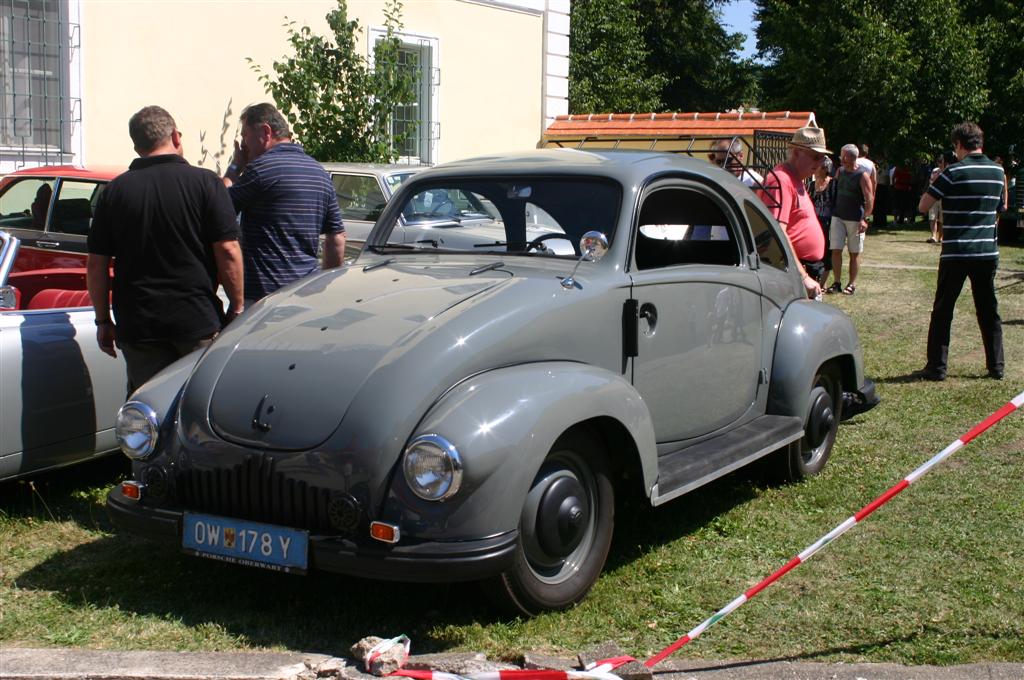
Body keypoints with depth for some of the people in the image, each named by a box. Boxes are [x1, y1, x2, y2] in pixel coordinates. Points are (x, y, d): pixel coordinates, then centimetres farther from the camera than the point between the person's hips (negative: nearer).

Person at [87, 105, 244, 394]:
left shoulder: (114, 191, 3)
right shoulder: (205, 183, -5)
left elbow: (96, 264, 4)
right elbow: (228, 251, -8)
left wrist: (103, 321, 13)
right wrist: (236, 308, 2)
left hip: (137, 326, 2)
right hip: (198, 321, -2)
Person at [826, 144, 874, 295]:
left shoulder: (862, 175, -9)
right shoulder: (840, 171, 8)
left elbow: (869, 199, -12)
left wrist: (864, 219, -21)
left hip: (855, 219, -5)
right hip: (838, 216, 5)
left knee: (854, 253, 4)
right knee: (836, 250, -2)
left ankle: (852, 284, 11)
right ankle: (836, 282, 4)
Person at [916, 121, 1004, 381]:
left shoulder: (954, 172, -10)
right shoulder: (998, 172, 6)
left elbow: (923, 206, -8)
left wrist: (934, 184, 9)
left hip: (956, 253, -4)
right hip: (987, 252, 5)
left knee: (942, 311, 4)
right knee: (989, 311, 13)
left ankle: (937, 367, 2)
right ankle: (996, 366, 16)